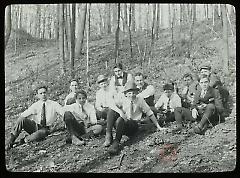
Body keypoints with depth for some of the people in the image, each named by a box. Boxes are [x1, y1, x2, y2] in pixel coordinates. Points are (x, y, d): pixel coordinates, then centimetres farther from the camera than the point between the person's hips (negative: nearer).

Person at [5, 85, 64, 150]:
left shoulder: (54, 104, -1)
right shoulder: (35, 106, 4)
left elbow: (64, 113, -10)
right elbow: (23, 115, 1)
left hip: (46, 129, -3)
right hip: (35, 126, 3)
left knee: (42, 132, -40)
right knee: (21, 119, -24)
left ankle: (24, 141, -21)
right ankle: (11, 141, -19)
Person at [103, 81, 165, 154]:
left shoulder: (140, 100, 3)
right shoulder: (124, 100, 6)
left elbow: (150, 113, 7)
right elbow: (113, 106, -10)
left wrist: (158, 126, 7)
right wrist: (120, 112, -30)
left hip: (133, 125, -2)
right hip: (121, 124, 2)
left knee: (120, 120, -35)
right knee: (111, 111, -24)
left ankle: (116, 142, -35)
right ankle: (108, 136, -33)